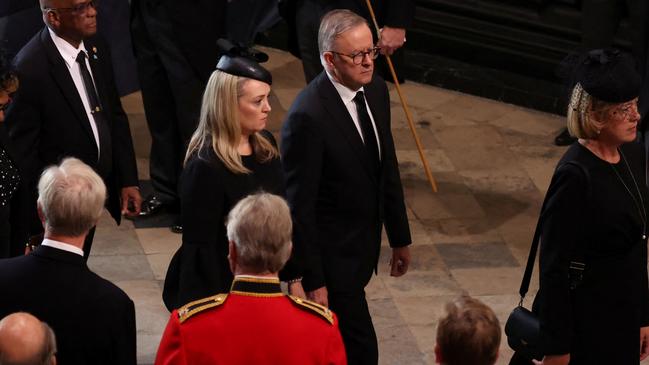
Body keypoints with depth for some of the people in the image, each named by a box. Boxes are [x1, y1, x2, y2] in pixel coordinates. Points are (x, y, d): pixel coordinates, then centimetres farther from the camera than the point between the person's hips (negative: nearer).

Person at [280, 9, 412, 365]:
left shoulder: (375, 89, -2)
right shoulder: (308, 116, -27)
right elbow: (300, 206, -22)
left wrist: (400, 237, 16)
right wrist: (311, 280, -18)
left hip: (364, 245, 8)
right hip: (330, 253, -8)